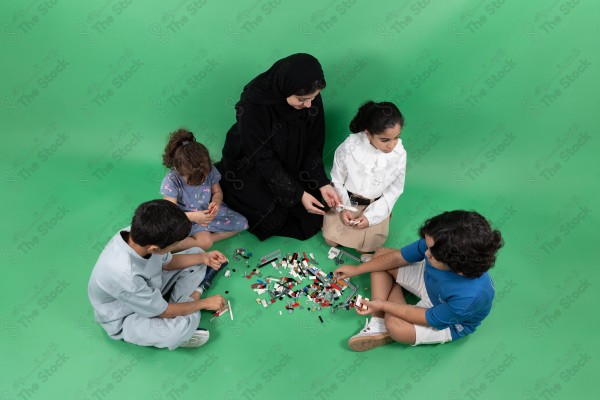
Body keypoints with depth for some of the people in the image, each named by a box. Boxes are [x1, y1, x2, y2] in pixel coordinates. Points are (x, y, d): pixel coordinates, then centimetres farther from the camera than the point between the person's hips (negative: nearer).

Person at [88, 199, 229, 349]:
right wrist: (204, 303, -12)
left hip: (148, 288, 7)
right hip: (125, 319, -7)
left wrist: (203, 257, -10)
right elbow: (165, 312, -24)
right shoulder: (125, 276, -42)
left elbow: (167, 262, 0)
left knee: (196, 253, 1)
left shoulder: (139, 235, -24)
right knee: (184, 325, -35)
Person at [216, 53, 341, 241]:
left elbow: (313, 146, -9)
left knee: (311, 214, -6)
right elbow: (264, 159, -27)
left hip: (289, 167, 4)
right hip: (250, 167, -3)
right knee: (272, 218, -13)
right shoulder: (253, 104, -33)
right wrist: (298, 194, -27)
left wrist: (322, 183, -21)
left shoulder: (311, 100, -20)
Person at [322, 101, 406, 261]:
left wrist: (371, 216, -16)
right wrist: (343, 208, -16)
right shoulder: (349, 147, -23)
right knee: (331, 239, -6)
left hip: (376, 205, 0)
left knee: (370, 246, -12)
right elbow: (337, 180, -7)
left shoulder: (399, 155, -19)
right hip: (346, 200, 0)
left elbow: (394, 191, -9)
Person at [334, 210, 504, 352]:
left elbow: (429, 318, -26)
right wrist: (356, 269, -4)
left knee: (394, 324, -32)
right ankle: (378, 324, -6)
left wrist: (382, 305, -22)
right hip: (430, 281, 6)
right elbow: (397, 257, -12)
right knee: (381, 253, -4)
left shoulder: (470, 295, -42)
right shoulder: (437, 244, -30)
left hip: (449, 321, -6)